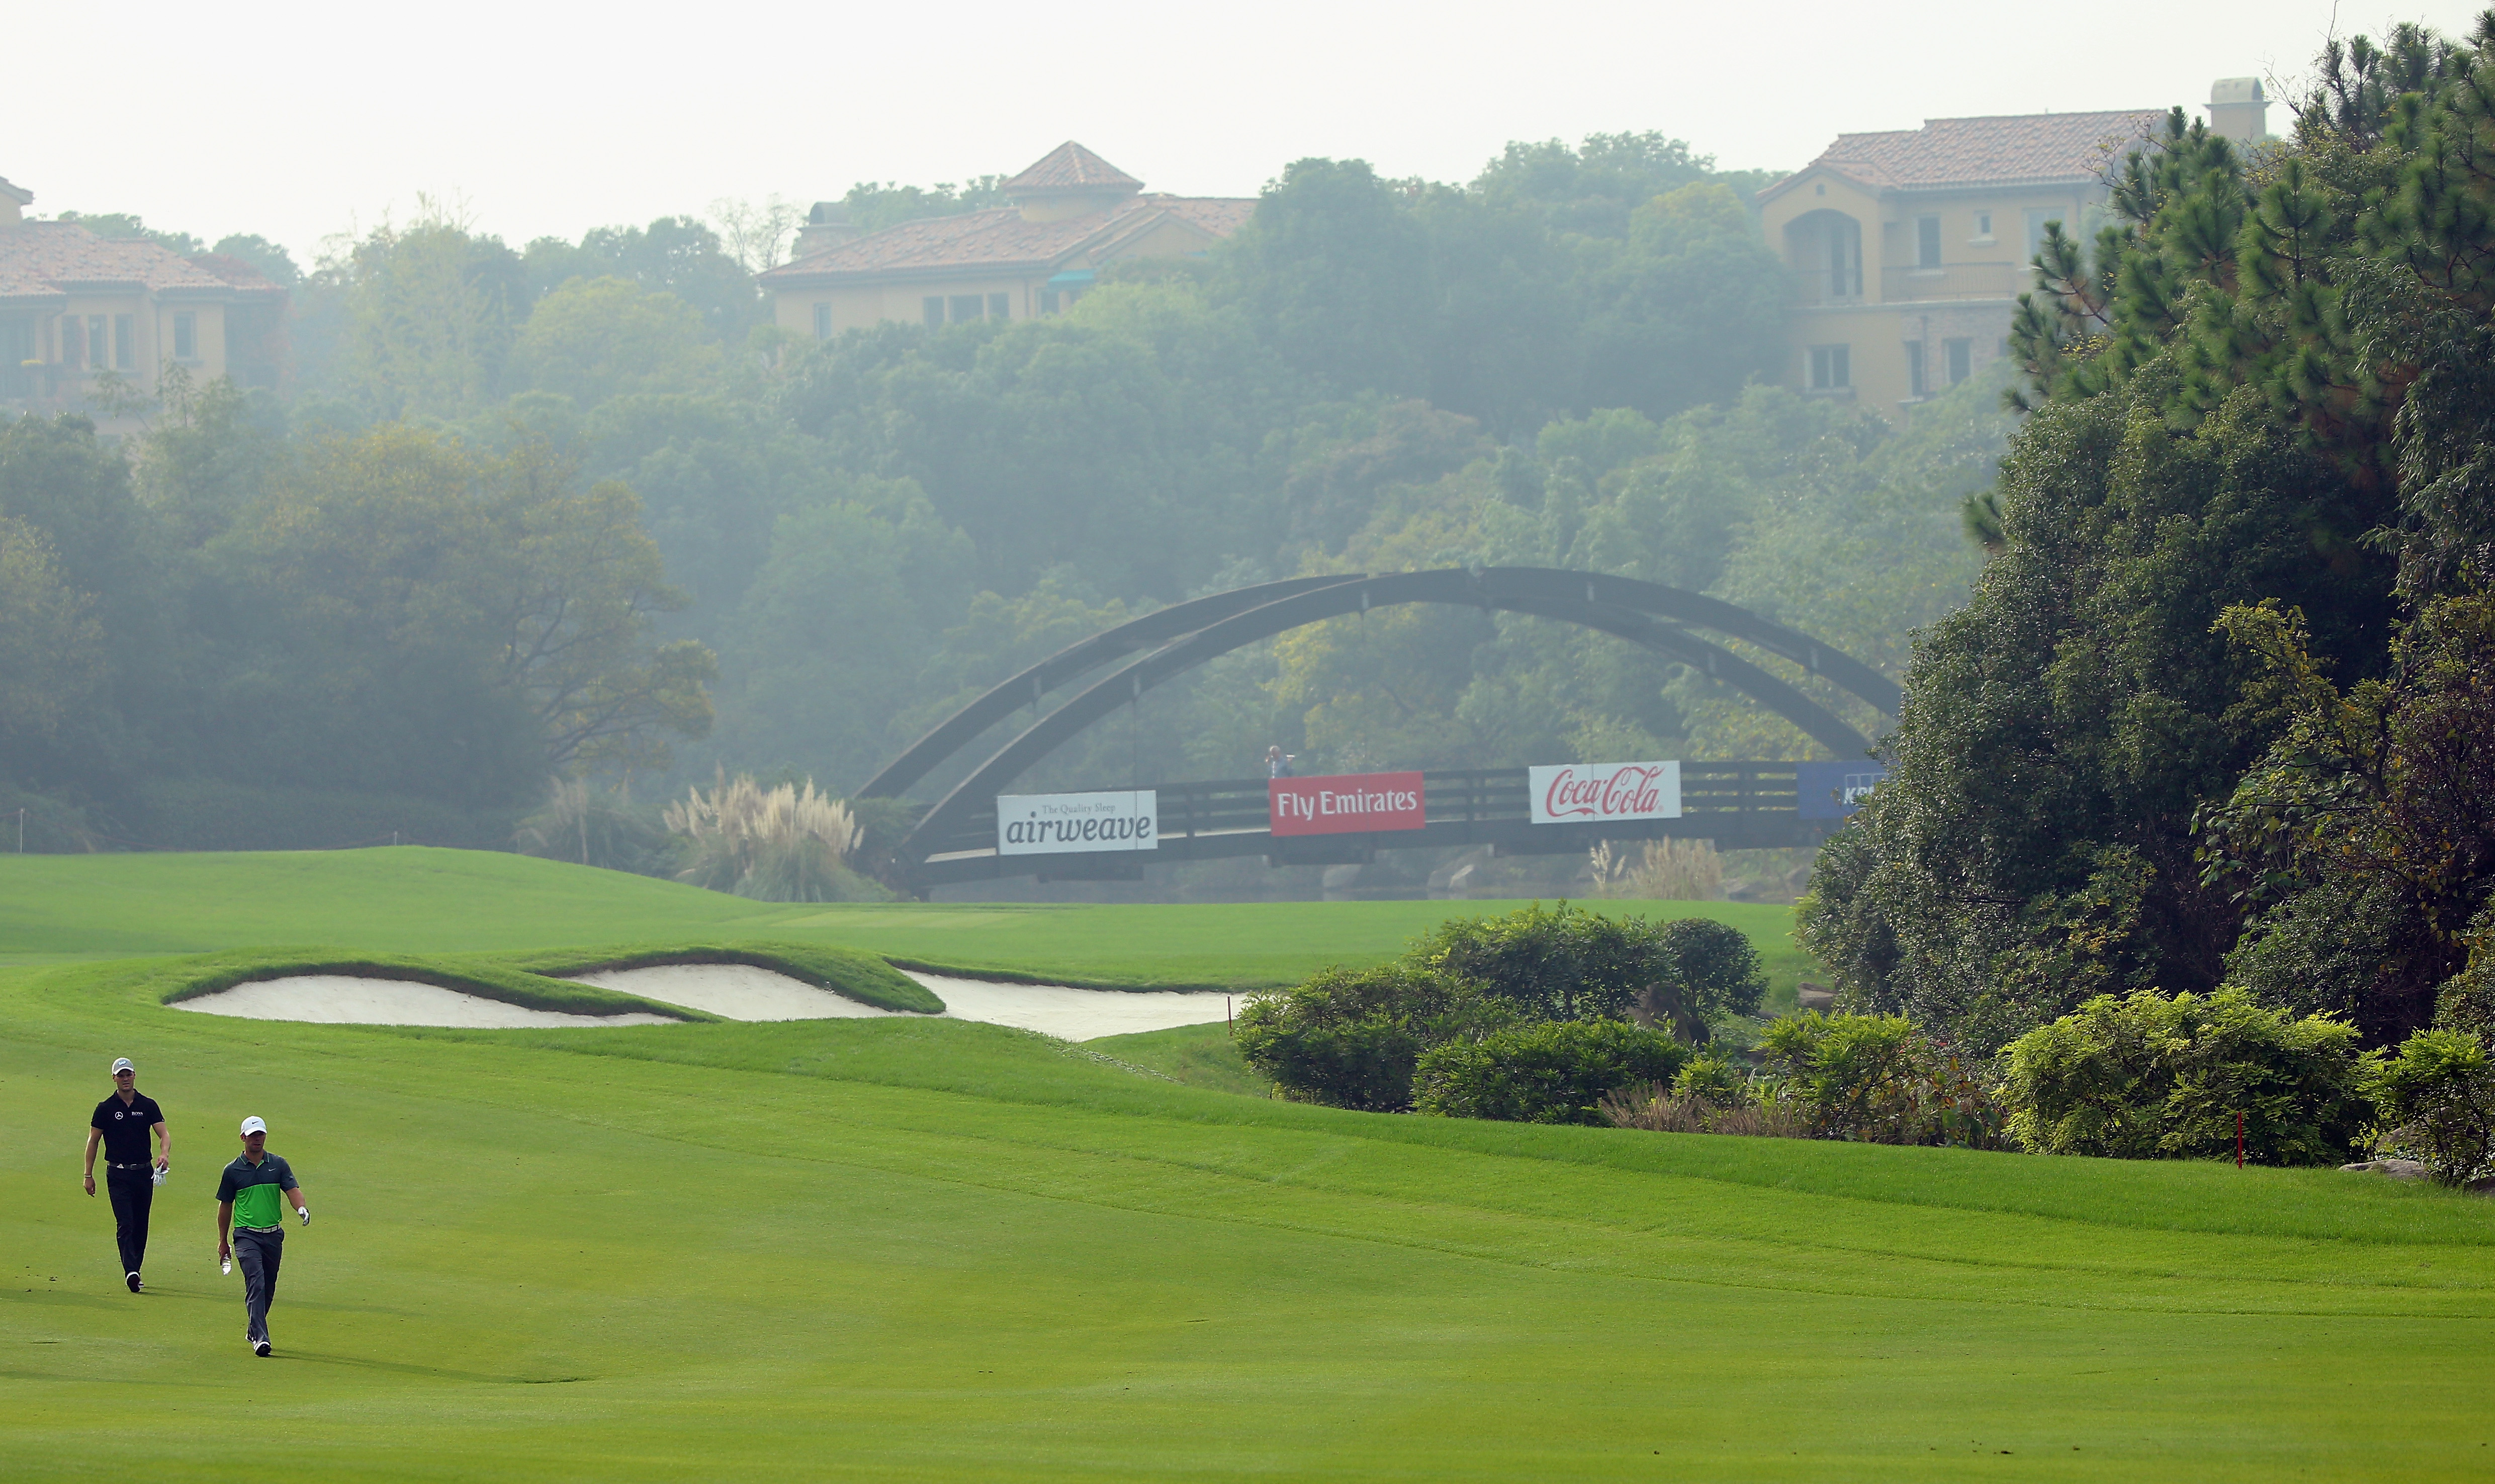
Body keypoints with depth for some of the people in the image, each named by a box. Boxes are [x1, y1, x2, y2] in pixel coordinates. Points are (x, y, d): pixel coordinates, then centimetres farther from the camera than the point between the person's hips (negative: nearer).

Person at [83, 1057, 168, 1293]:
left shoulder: (148, 1106, 5)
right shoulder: (106, 1109, 0)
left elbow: (164, 1134, -1)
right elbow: (93, 1141, 5)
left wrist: (164, 1154, -23)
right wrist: (89, 1175, 3)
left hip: (144, 1173, 3)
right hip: (118, 1174, -3)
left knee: (141, 1226, 8)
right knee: (125, 1224, -14)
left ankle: (135, 1272, 19)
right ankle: (130, 1272, -24)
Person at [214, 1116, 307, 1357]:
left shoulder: (278, 1165, 6)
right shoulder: (233, 1171, 2)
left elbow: (292, 1189, -5)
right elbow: (225, 1206, 10)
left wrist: (301, 1208, -29)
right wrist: (223, 1242, 14)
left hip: (273, 1235, 3)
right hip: (246, 1235, -3)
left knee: (268, 1288, 11)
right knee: (256, 1283, -19)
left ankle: (253, 1331, 31)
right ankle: (260, 1337, -25)